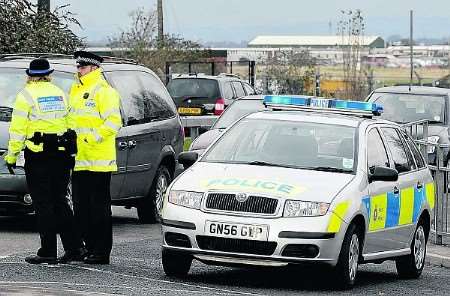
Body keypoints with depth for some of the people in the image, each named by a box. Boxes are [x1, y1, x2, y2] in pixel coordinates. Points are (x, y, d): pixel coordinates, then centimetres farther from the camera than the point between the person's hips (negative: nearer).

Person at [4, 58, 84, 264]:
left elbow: (18, 130, -8)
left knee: (43, 203, -3)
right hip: (61, 154, 6)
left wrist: (12, 156, -4)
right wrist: (69, 153, 18)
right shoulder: (60, 94, 13)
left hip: (38, 155, -5)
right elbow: (69, 123, 14)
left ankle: (48, 252, -4)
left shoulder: (26, 95, -5)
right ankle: (74, 248, 7)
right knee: (60, 202, 12)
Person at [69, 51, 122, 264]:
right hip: (79, 161, 9)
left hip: (98, 161, -9)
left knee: (99, 206, -5)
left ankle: (102, 252, -2)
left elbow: (113, 122, -16)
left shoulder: (104, 91, -8)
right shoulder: (76, 91, 20)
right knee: (80, 207, 9)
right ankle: (90, 247, 16)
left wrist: (93, 138, -22)